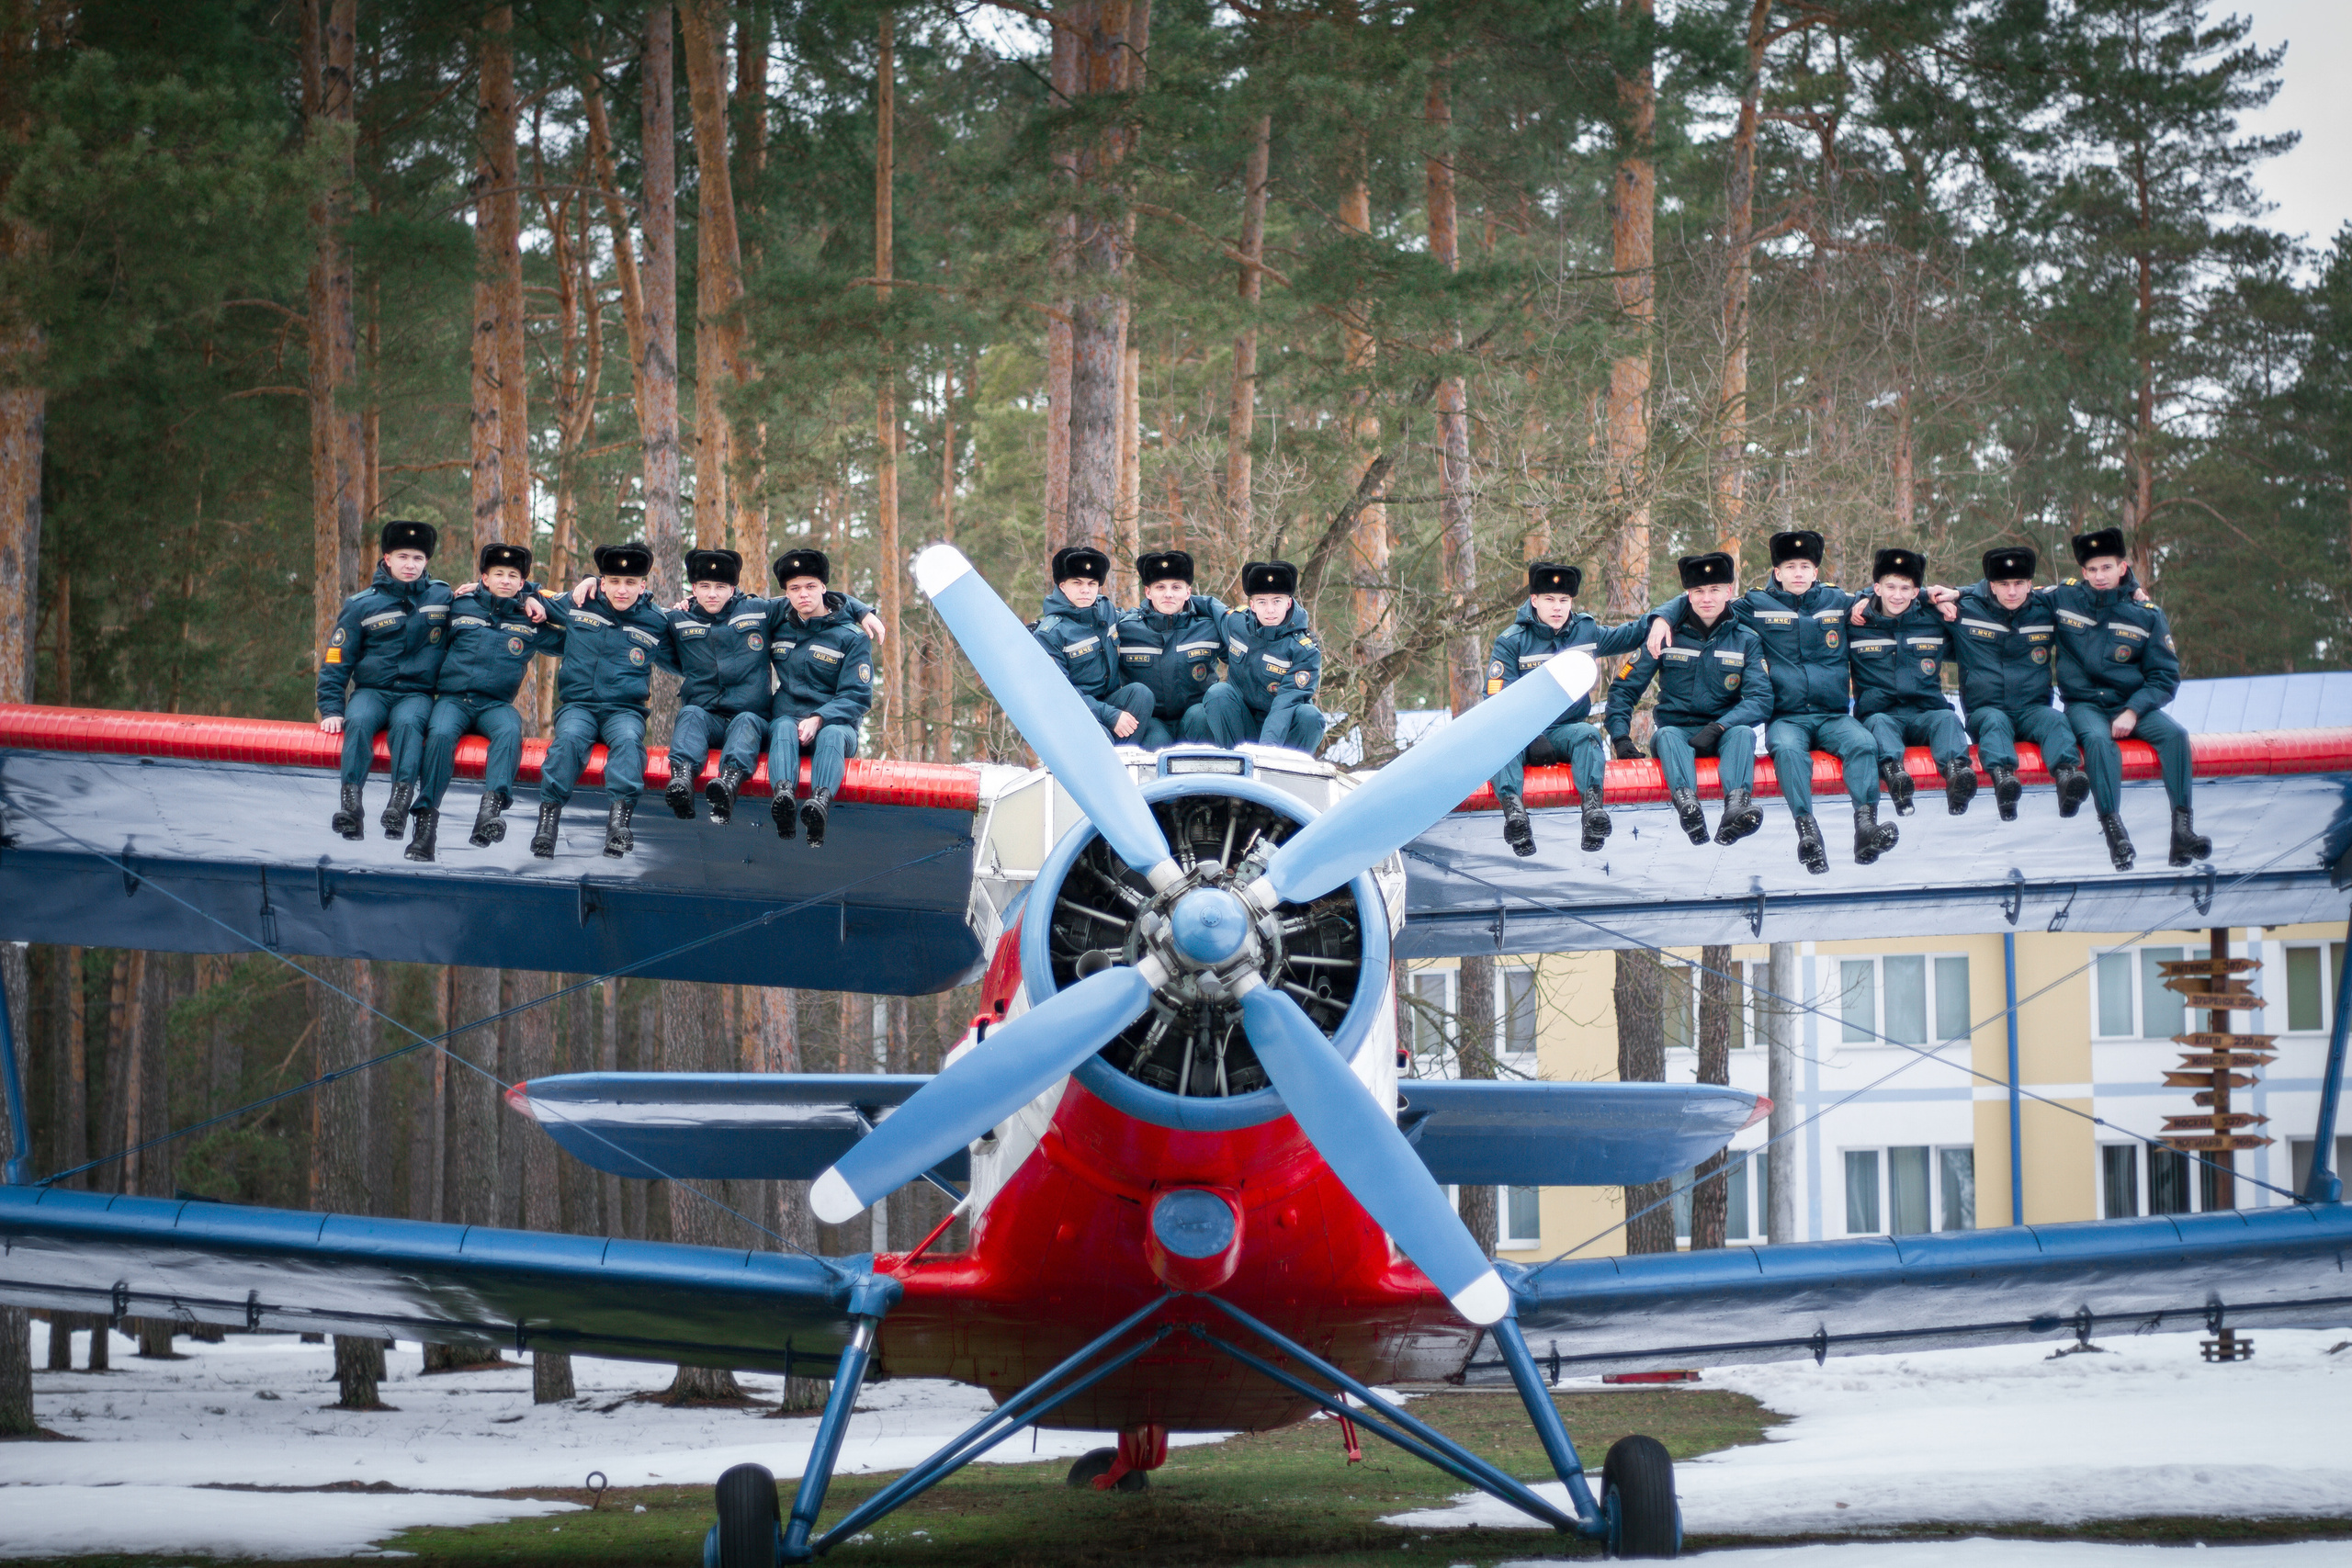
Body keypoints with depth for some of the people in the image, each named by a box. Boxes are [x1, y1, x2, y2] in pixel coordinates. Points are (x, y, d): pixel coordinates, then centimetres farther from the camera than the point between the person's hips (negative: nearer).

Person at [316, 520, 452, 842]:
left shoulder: (441, 596, 10)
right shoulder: (362, 604, 5)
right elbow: (336, 660, 6)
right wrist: (331, 709, -4)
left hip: (416, 694, 0)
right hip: (371, 691, 0)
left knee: (408, 722, -35)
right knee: (358, 721, -33)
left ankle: (401, 799, -47)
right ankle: (350, 800, -40)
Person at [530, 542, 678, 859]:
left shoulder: (655, 624, 8)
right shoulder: (576, 607, 8)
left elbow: (683, 663, 24)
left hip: (625, 710, 0)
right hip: (578, 705, 0)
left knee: (628, 739, -34)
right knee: (568, 738, -33)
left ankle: (619, 816, -47)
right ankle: (548, 816, -36)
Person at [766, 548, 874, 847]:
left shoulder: (852, 637, 3)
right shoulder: (778, 627, 15)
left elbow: (856, 698, -3)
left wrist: (819, 719, -21)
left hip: (836, 721, -2)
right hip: (788, 717, 2)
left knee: (832, 735, -38)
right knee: (784, 728, -35)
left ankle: (821, 800, -68)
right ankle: (783, 794, -64)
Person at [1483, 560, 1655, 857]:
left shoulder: (1586, 632, 10)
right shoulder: (1511, 642, -2)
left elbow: (1629, 635, 26)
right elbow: (1498, 701, -10)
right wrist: (1532, 739, -24)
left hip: (1565, 730, 2)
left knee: (1586, 734, -32)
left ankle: (1592, 806, -57)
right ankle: (1513, 807, -63)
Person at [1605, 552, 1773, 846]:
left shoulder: (1746, 641, 5)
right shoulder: (1666, 636, 5)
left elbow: (1761, 700, -6)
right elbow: (1623, 688, 5)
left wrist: (1718, 728, -22)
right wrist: (1621, 738, -11)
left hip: (1721, 735, 0)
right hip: (1678, 732, 0)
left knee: (1742, 732, -33)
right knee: (1666, 734, -34)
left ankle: (1736, 809, -61)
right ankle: (1686, 805, -65)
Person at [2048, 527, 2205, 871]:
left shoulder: (2147, 616, 3)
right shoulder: (2064, 598, 3)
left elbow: (2164, 677, 2)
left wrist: (2133, 712, -14)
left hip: (2133, 703, 2)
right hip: (2084, 704, -2)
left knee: (2174, 734, -26)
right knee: (2098, 739, -35)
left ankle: (2182, 828, -30)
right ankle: (2114, 833, -44)